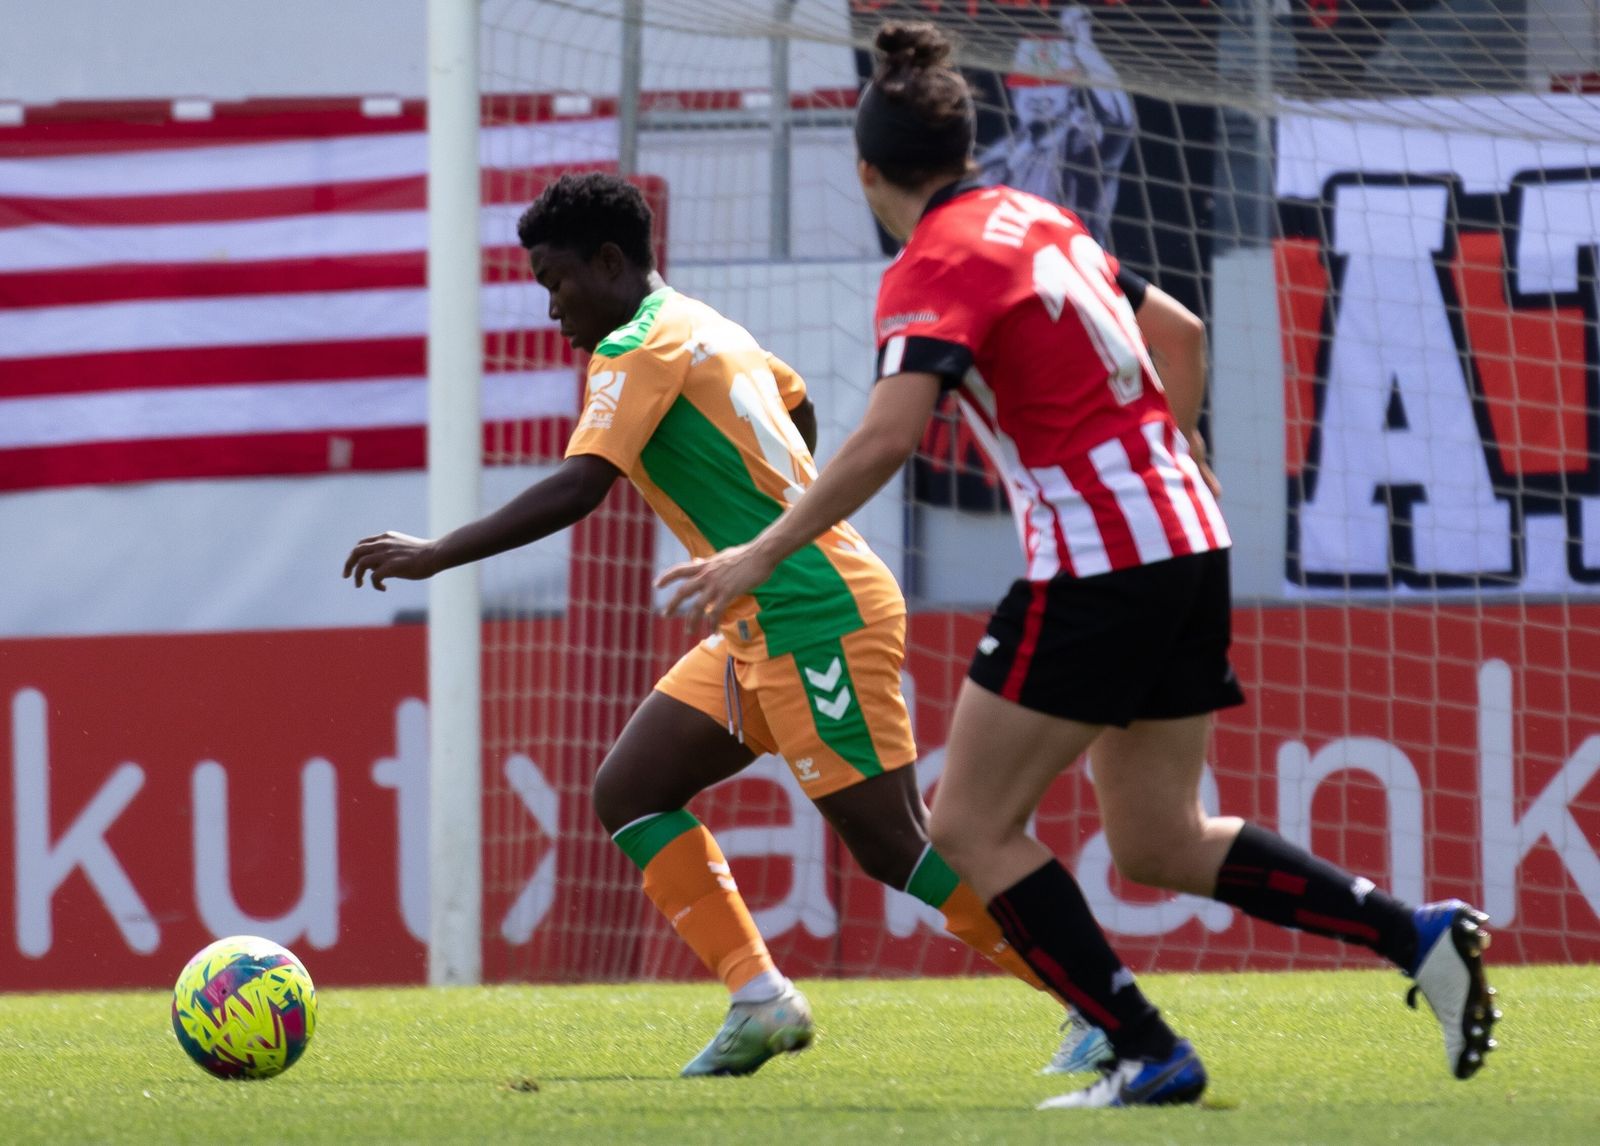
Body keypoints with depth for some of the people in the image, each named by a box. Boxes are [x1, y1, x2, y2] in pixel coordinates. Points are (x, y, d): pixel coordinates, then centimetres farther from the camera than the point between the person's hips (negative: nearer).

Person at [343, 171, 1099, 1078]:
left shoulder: (640, 349, -13)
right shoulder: (703, 327, 16)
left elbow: (578, 490, -23)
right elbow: (799, 410, 31)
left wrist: (436, 555, -19)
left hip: (814, 619, -10)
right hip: (763, 628, 10)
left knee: (897, 848, -9)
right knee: (629, 791, 7)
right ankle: (760, 998, 0)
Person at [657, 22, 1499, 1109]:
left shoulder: (933, 267, -11)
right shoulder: (1041, 221, 14)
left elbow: (889, 435, -25)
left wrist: (760, 557, -19)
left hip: (1095, 561, -8)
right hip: (1188, 539, 8)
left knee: (973, 825, 1)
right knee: (1157, 842, 15)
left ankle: (1150, 1055, -6)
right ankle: (1420, 933, 5)